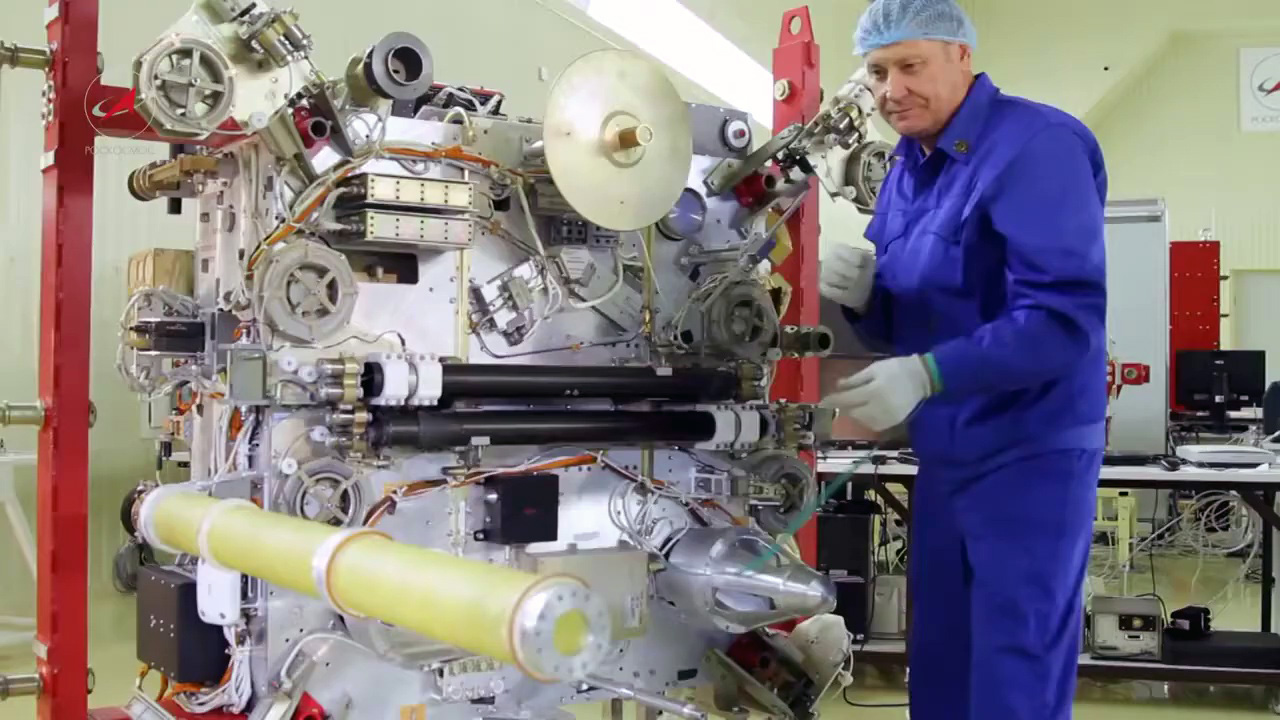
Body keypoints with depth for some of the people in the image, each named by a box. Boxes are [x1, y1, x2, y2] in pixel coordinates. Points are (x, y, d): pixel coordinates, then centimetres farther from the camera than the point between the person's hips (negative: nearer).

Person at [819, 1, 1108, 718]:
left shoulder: (1038, 147, -17)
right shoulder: (906, 169, 10)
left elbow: (1066, 318, -26)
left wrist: (926, 375, -33)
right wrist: (861, 298, -9)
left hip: (1028, 455, -8)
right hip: (944, 452, 8)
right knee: (937, 660, 18)